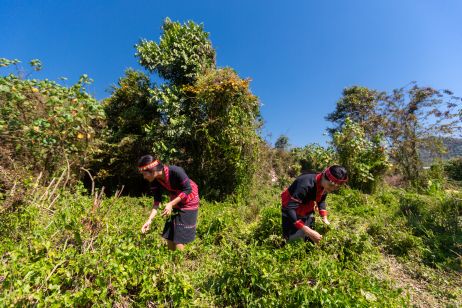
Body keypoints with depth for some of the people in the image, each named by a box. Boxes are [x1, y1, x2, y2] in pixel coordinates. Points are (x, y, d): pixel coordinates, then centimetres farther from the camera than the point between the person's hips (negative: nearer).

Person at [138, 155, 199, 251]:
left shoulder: (175, 171, -32)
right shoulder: (155, 181, -12)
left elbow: (188, 190, -24)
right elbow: (157, 200, -6)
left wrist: (171, 204, -28)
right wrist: (150, 220, -14)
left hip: (188, 203, -6)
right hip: (175, 203, 6)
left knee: (179, 239, -4)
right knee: (169, 236, 12)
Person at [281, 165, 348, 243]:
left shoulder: (326, 185, -14)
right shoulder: (306, 184, -38)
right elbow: (290, 209, -40)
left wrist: (324, 218, -6)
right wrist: (307, 231, -44)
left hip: (306, 212, 7)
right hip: (290, 213, -6)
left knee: (310, 239, 12)